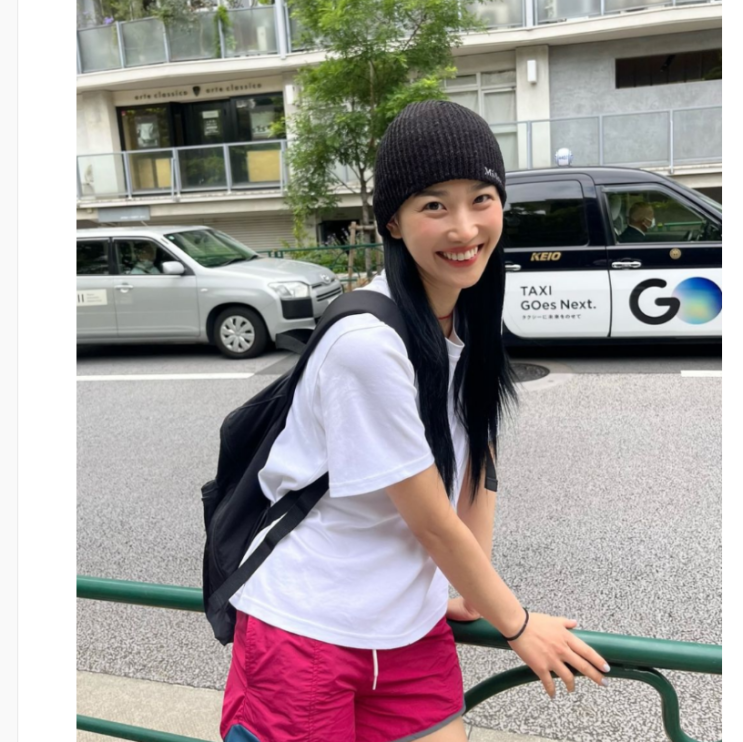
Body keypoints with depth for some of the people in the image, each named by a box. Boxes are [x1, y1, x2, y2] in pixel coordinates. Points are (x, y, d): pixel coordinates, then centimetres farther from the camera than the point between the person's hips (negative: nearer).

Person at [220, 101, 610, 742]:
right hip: (307, 633, -6)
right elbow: (433, 521, -18)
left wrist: (477, 590, 6)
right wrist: (517, 622, -4)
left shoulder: (475, 318, -2)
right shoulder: (368, 343, -26)